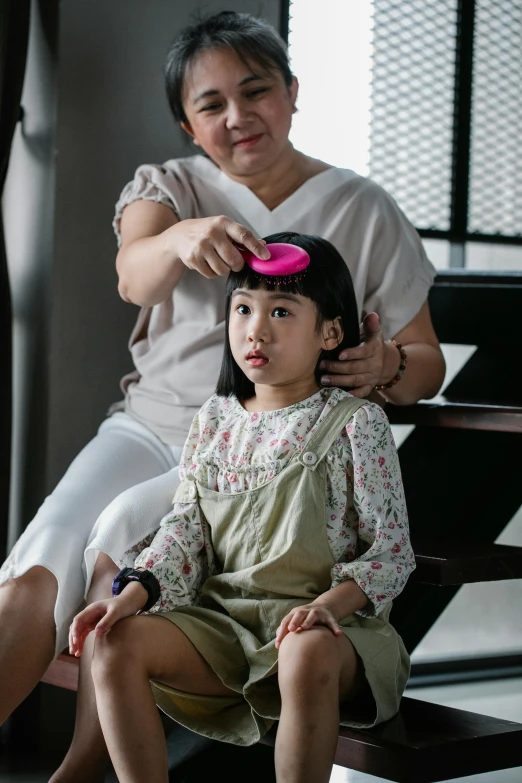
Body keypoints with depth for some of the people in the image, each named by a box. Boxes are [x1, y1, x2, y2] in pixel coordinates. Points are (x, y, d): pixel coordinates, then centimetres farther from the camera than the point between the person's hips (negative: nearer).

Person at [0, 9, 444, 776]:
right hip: (152, 424, 3)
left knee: (123, 530, -30)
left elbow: (427, 361, 8)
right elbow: (135, 276, -14)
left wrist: (385, 368, -17)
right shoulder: (166, 187, 10)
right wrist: (180, 240, -39)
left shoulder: (362, 210, 6)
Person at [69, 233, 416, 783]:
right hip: (221, 623, 5)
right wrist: (133, 592, -8)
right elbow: (186, 527, 10)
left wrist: (332, 600, -23)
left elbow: (392, 550, -4)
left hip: (323, 623, -4)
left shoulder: (355, 424, -1)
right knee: (118, 642, -19)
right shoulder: (216, 420, 12)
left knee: (309, 656, -39)